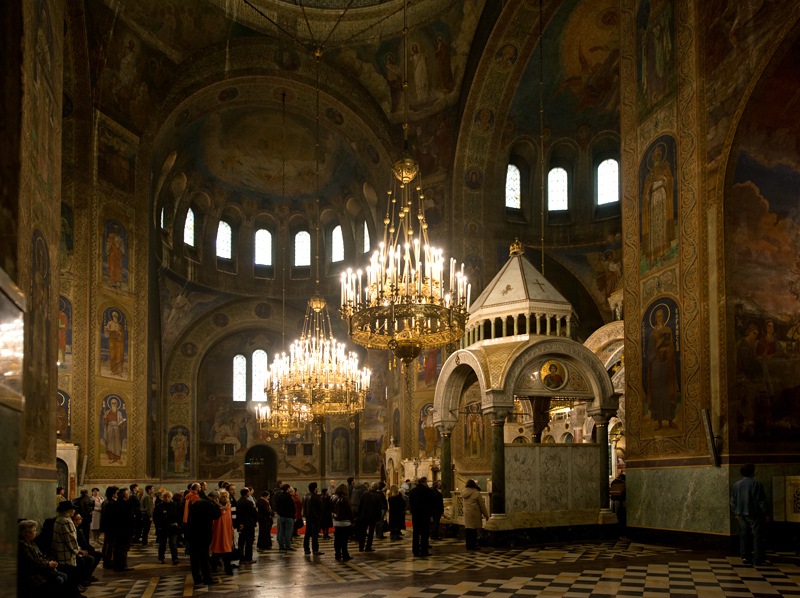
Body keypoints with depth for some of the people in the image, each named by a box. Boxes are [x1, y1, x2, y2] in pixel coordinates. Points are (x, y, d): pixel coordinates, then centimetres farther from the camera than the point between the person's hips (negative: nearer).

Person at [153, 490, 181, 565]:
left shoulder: (175, 505, 5)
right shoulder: (158, 506, 0)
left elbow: (179, 516, 12)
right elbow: (155, 518, 2)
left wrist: (178, 525, 2)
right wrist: (158, 526, -7)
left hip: (173, 528, 0)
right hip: (162, 529, 0)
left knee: (173, 544, -5)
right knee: (162, 545, 10)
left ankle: (175, 559, -5)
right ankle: (161, 558, 23)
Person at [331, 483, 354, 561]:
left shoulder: (333, 498, 3)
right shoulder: (345, 498, -15)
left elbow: (331, 509, 12)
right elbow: (349, 510, -11)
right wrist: (352, 519, -2)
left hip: (336, 521, 6)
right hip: (345, 521, -6)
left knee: (337, 539, 11)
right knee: (344, 539, -1)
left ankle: (338, 555, 17)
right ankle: (345, 555, 2)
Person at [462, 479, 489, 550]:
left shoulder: (464, 493, 7)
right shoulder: (476, 493, -10)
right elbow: (482, 505, -6)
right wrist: (486, 515, 2)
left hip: (466, 513, 6)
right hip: (474, 513, -6)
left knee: (468, 529, 10)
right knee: (473, 529, -3)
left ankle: (469, 546, 15)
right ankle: (472, 545, -2)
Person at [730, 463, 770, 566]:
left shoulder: (736, 485, 8)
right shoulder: (756, 485, -11)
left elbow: (733, 501, 14)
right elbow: (761, 501, -10)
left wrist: (736, 512, 24)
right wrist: (766, 513, -2)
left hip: (741, 514, 6)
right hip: (754, 513, -6)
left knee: (743, 536, 12)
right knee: (757, 536, -1)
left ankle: (745, 557, 9)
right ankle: (757, 560, -2)